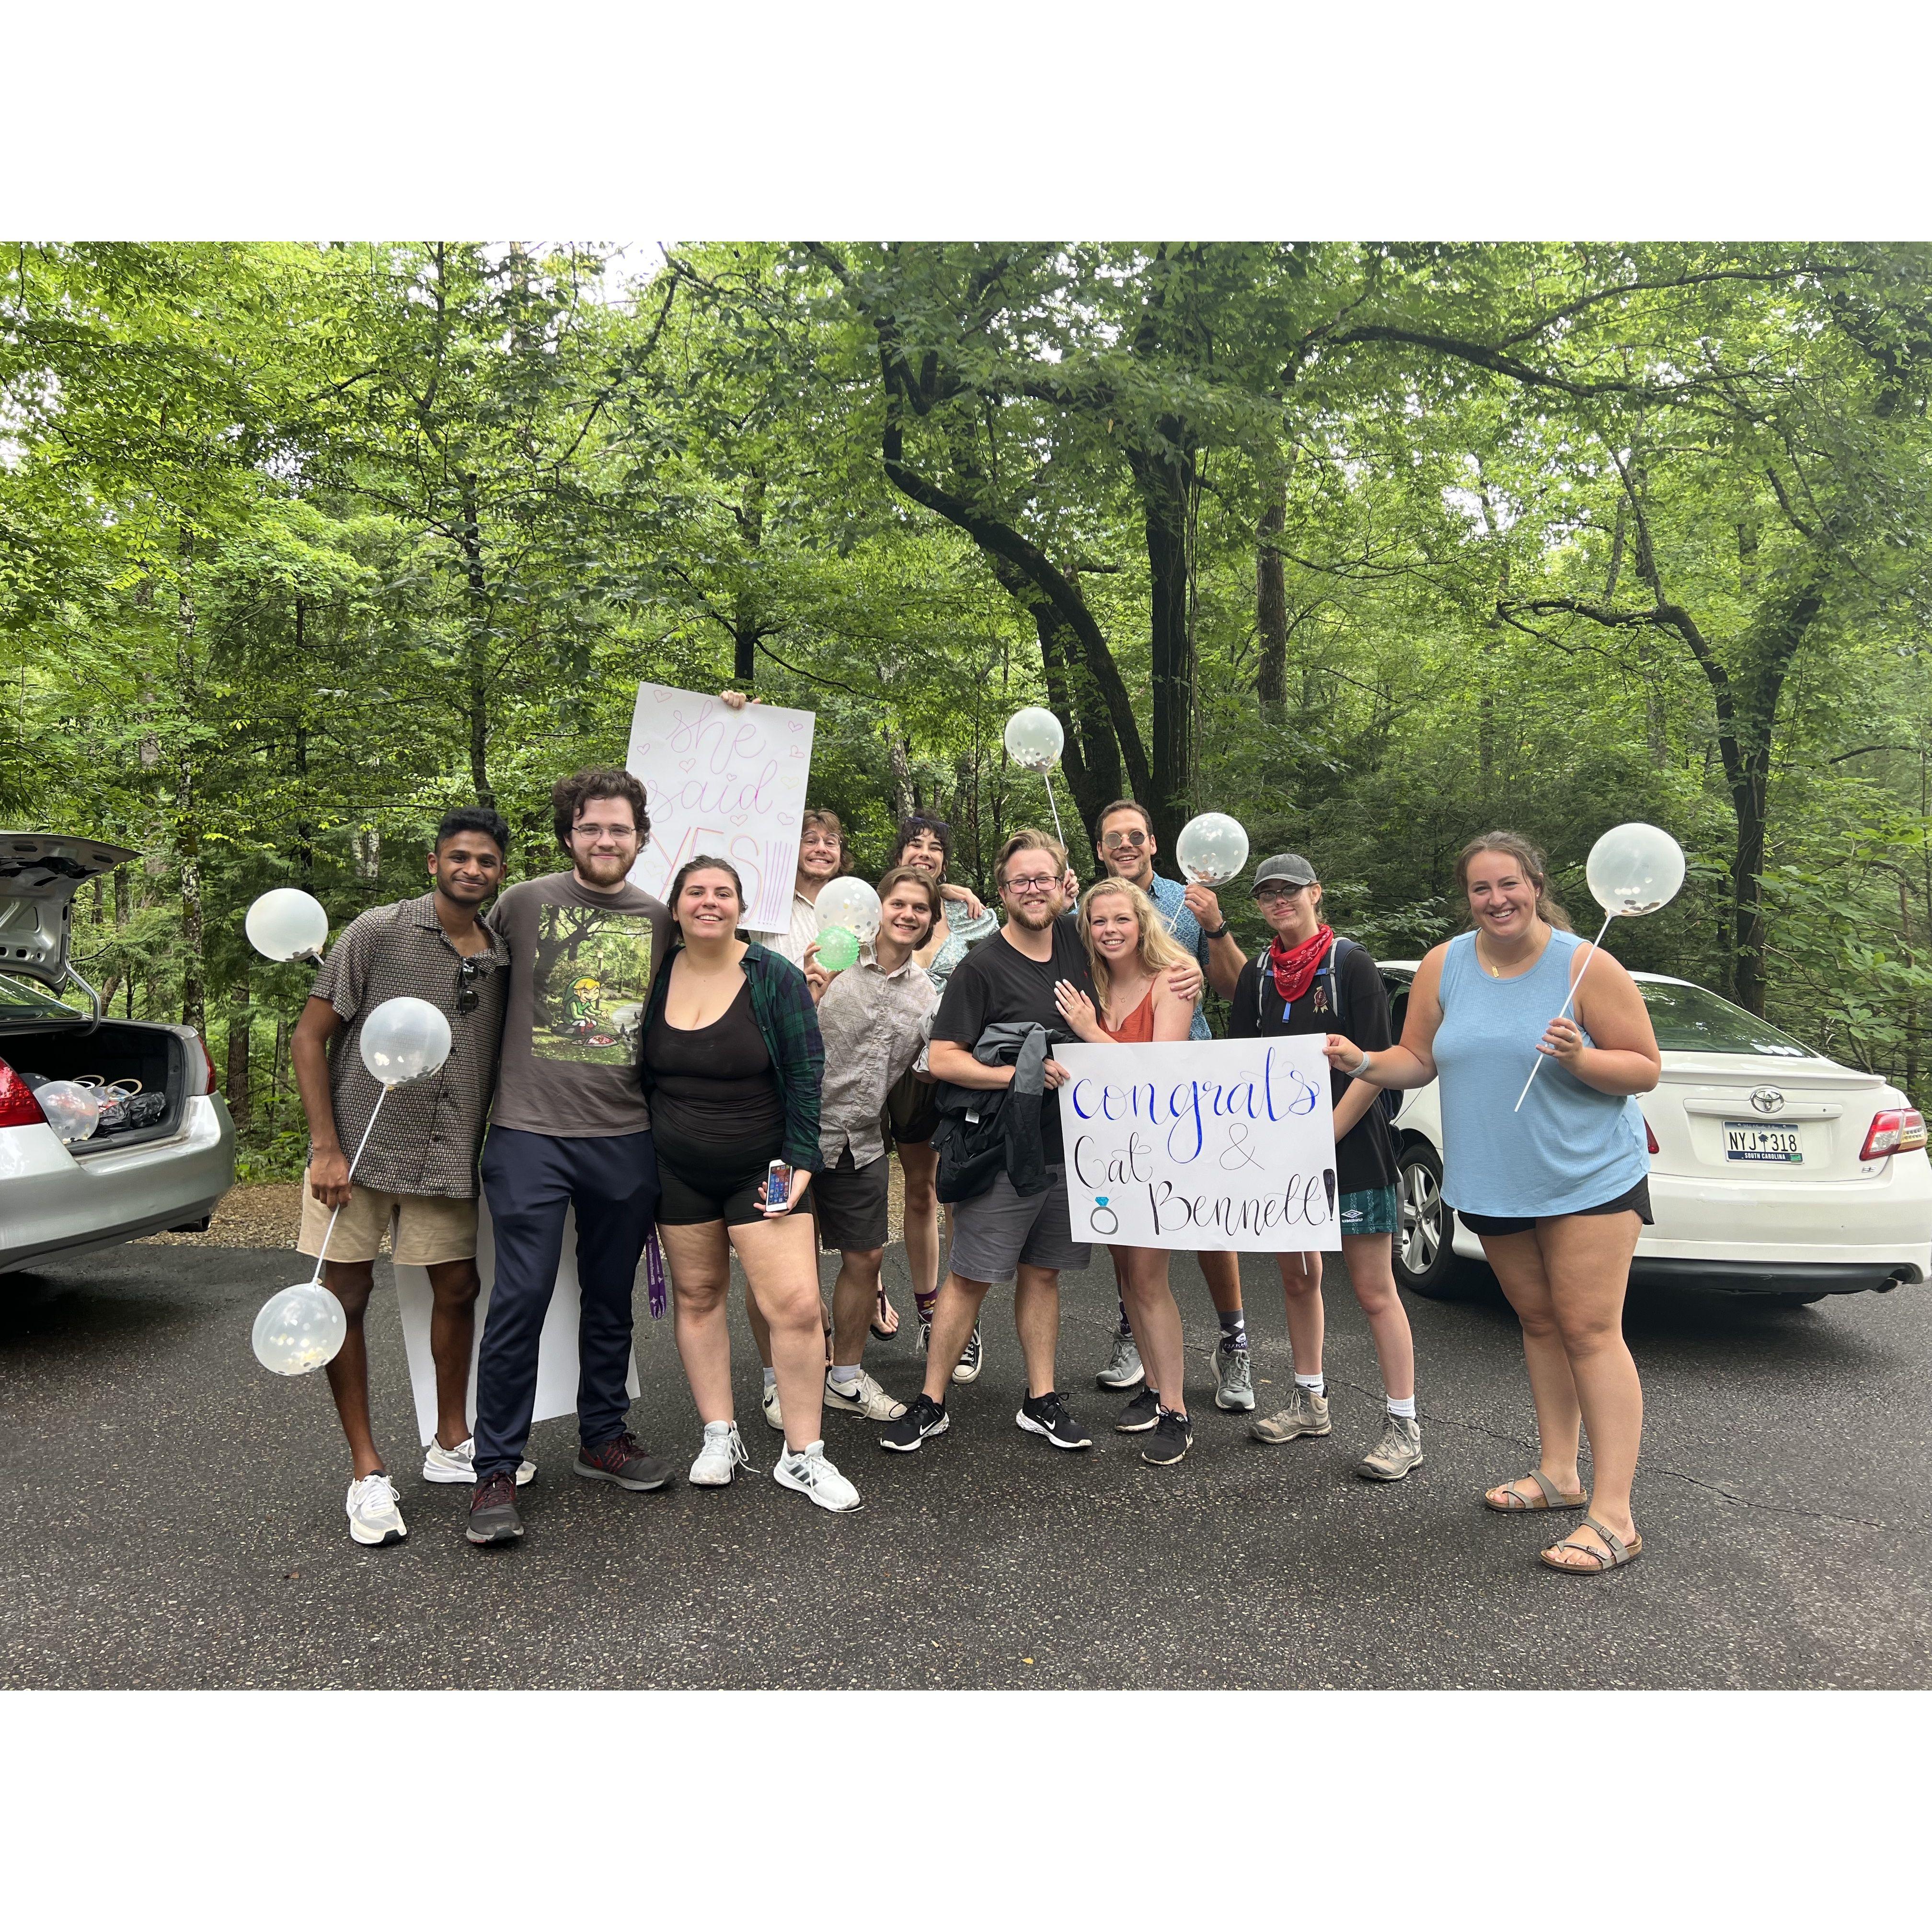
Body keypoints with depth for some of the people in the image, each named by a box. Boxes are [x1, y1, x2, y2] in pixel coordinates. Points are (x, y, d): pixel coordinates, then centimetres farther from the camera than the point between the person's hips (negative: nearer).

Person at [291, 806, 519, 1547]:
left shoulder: (502, 959, 4)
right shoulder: (379, 932, -8)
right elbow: (310, 1035, -7)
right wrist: (325, 1148, -13)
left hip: (446, 1156, 4)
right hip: (359, 1150, -3)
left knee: (458, 1290, 10)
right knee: (346, 1300, 2)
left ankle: (451, 1445, 30)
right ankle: (367, 1472, 17)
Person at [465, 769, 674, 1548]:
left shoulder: (660, 920, 7)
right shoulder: (522, 904, -1)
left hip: (626, 1140, 3)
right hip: (530, 1133, -3)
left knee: (611, 1299, 14)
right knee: (520, 1300, -3)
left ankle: (603, 1438, 31)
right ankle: (495, 1471, 10)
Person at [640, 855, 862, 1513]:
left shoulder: (776, 977, -7)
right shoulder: (656, 976, 2)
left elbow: (806, 1073, -6)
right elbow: (639, 1071, 12)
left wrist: (800, 1161, -11)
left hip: (761, 1170, -3)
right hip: (677, 1171, 3)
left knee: (795, 1304, -9)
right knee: (697, 1294, 8)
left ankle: (802, 1457, 4)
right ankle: (720, 1437, 24)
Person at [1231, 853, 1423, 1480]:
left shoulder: (1351, 965, -7)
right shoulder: (1259, 975, 8)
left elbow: (1376, 1067, -11)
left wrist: (1325, 1139, -15)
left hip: (1350, 1147, -6)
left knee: (1374, 1291, -3)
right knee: (1296, 1277, 14)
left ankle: (1404, 1427, 6)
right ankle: (1310, 1403, 29)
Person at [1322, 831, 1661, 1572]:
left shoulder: (1586, 966, -11)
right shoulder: (1444, 966, 1)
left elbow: (1645, 1068, -8)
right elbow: (1417, 1060, 6)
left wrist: (1579, 1058, -27)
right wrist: (1364, 1063, -14)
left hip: (1590, 1177, -5)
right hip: (1492, 1182, 5)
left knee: (1590, 1331, -7)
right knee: (1539, 1323, 16)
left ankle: (1612, 1517, -3)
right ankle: (1557, 1474, 30)